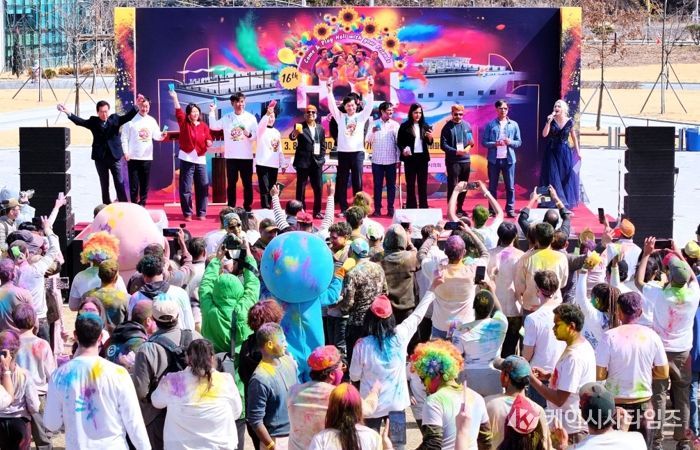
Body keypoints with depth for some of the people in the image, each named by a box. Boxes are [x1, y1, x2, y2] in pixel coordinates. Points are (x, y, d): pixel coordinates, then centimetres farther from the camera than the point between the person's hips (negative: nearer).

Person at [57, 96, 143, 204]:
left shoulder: (115, 118, 1)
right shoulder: (93, 121, 1)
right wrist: (68, 113, -24)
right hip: (100, 158, 1)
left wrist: (136, 106, -27)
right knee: (104, 185, 9)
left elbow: (128, 116, -10)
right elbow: (80, 121, -9)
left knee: (120, 183, 1)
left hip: (115, 157, -1)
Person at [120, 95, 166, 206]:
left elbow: (156, 135, 7)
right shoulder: (131, 119, -4)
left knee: (145, 184, 8)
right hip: (133, 157, -4)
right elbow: (124, 137, -5)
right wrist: (125, 152, -12)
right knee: (134, 184, -1)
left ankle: (142, 205, 16)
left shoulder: (152, 120, 9)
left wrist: (161, 135, -16)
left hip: (147, 157, 4)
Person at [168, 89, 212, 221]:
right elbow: (178, 112, -11)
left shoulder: (204, 126, 6)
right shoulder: (184, 123, 2)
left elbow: (208, 141, 9)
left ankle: (201, 213, 10)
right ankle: (187, 213, 6)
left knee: (203, 188, 1)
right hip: (186, 159, -2)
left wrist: (209, 142, -14)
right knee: (185, 188, -1)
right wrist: (175, 98, -19)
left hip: (200, 160, 2)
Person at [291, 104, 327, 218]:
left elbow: (323, 145, 16)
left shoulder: (320, 128, 11)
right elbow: (292, 137, -22)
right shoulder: (300, 127, -3)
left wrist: (321, 158, 5)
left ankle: (317, 211, 15)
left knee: (318, 188, 5)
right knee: (301, 188, 1)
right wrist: (295, 133, -44)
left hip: (317, 162, 4)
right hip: (303, 162, -4)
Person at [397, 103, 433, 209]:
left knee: (423, 183, 6)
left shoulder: (425, 126, 6)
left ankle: (423, 207, 11)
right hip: (410, 157, -3)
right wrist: (403, 149, -19)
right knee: (410, 184, 3)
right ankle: (411, 207, 6)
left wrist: (430, 137, -12)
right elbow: (399, 142, -1)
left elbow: (429, 143, 9)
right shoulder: (404, 126, -2)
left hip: (422, 157, 3)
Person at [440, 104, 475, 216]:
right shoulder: (448, 127, -5)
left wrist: (470, 145, -10)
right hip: (453, 161, -5)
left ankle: (460, 208, 24)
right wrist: (457, 152, -20)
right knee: (452, 186, -5)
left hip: (465, 160, 5)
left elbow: (471, 140, 14)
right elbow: (443, 145, -9)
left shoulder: (467, 125, 7)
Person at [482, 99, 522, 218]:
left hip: (509, 159, 1)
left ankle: (510, 209, 8)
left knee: (510, 186, 2)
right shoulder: (490, 125, 2)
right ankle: (492, 209, 13)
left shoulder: (514, 125, 7)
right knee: (493, 186, 6)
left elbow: (519, 142, 8)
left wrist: (510, 142, -12)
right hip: (494, 159, -1)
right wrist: (494, 144, -17)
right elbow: (484, 141, 0)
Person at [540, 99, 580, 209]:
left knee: (565, 178, 2)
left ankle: (565, 203, 10)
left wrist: (578, 152, 7)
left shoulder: (569, 121, -2)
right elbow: (544, 134, -12)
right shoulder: (552, 120, -3)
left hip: (565, 152, 0)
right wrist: (549, 122, -22)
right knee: (553, 178, -2)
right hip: (552, 152, 0)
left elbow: (574, 137, 7)